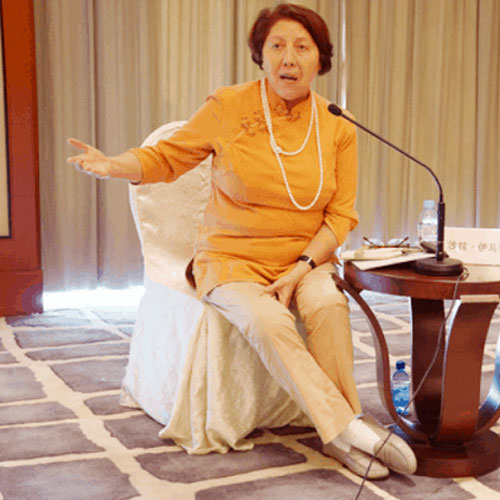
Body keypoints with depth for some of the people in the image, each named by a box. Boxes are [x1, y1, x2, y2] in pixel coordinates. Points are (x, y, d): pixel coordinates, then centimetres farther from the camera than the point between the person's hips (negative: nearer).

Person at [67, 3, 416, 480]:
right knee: (267, 321, -32)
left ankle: (339, 435, -22)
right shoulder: (228, 107, -5)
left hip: (306, 259, 2)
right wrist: (112, 166, -18)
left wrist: (302, 268, -13)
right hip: (231, 260, -2)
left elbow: (342, 214, 1)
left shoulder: (337, 127, 1)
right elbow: (167, 156, 2)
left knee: (329, 304, -31)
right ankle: (349, 428, -28)